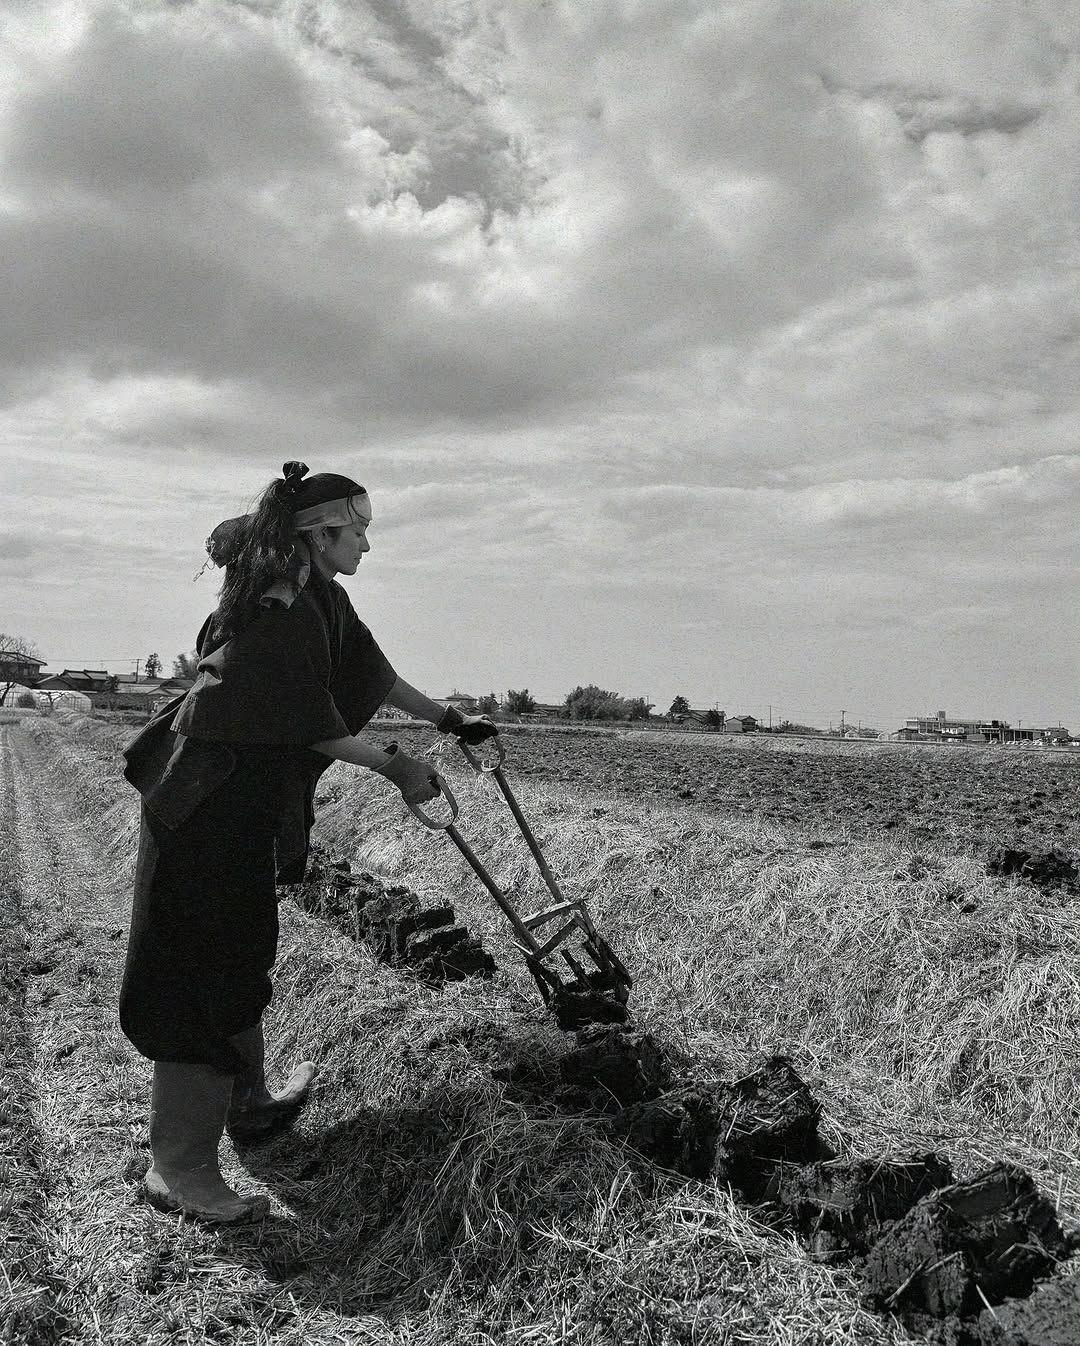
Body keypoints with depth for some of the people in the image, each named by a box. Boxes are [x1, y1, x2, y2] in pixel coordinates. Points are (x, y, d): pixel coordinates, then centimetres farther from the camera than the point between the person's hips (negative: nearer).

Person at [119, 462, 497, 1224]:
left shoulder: (319, 597, 9)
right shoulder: (282, 610, -21)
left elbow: (371, 674, 18)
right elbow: (317, 727, -20)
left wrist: (449, 721, 25)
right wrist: (398, 769, -7)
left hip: (247, 803, 10)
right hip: (206, 810, -10)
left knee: (241, 960, 20)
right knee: (204, 973, -4)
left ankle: (247, 1106, 37)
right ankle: (179, 1169, 6)